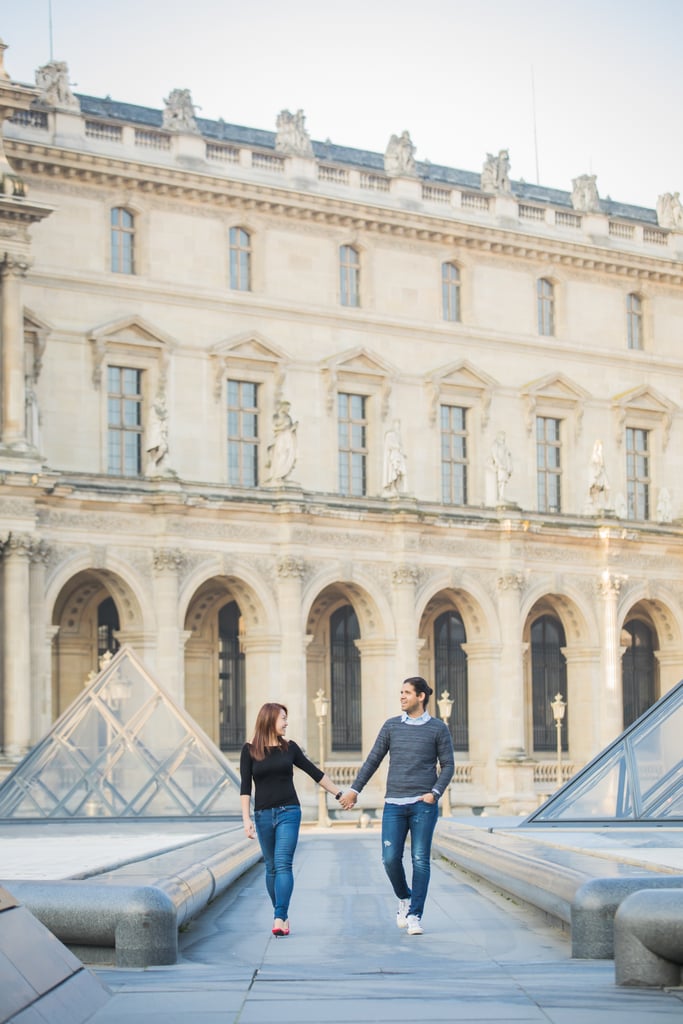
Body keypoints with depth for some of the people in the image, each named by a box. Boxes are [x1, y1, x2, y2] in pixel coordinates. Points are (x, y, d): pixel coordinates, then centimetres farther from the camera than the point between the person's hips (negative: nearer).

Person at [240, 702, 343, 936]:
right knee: (271, 867, 7)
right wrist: (246, 818, -9)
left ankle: (279, 918, -20)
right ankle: (282, 915, 19)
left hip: (289, 812, 0)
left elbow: (315, 773, 15)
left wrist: (339, 793, 17)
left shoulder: (289, 747, 7)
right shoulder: (250, 750, 2)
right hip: (263, 814, 0)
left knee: (283, 864, -12)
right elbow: (245, 786, -1)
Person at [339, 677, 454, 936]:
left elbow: (448, 765, 4)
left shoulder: (438, 728, 3)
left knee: (420, 860, -4)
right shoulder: (391, 726, 9)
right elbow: (373, 760, 14)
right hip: (394, 804, 2)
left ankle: (414, 916, 2)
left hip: (423, 805, -2)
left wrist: (435, 792, -9)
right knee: (390, 858, -6)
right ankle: (404, 899, 21)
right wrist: (354, 789, 13)